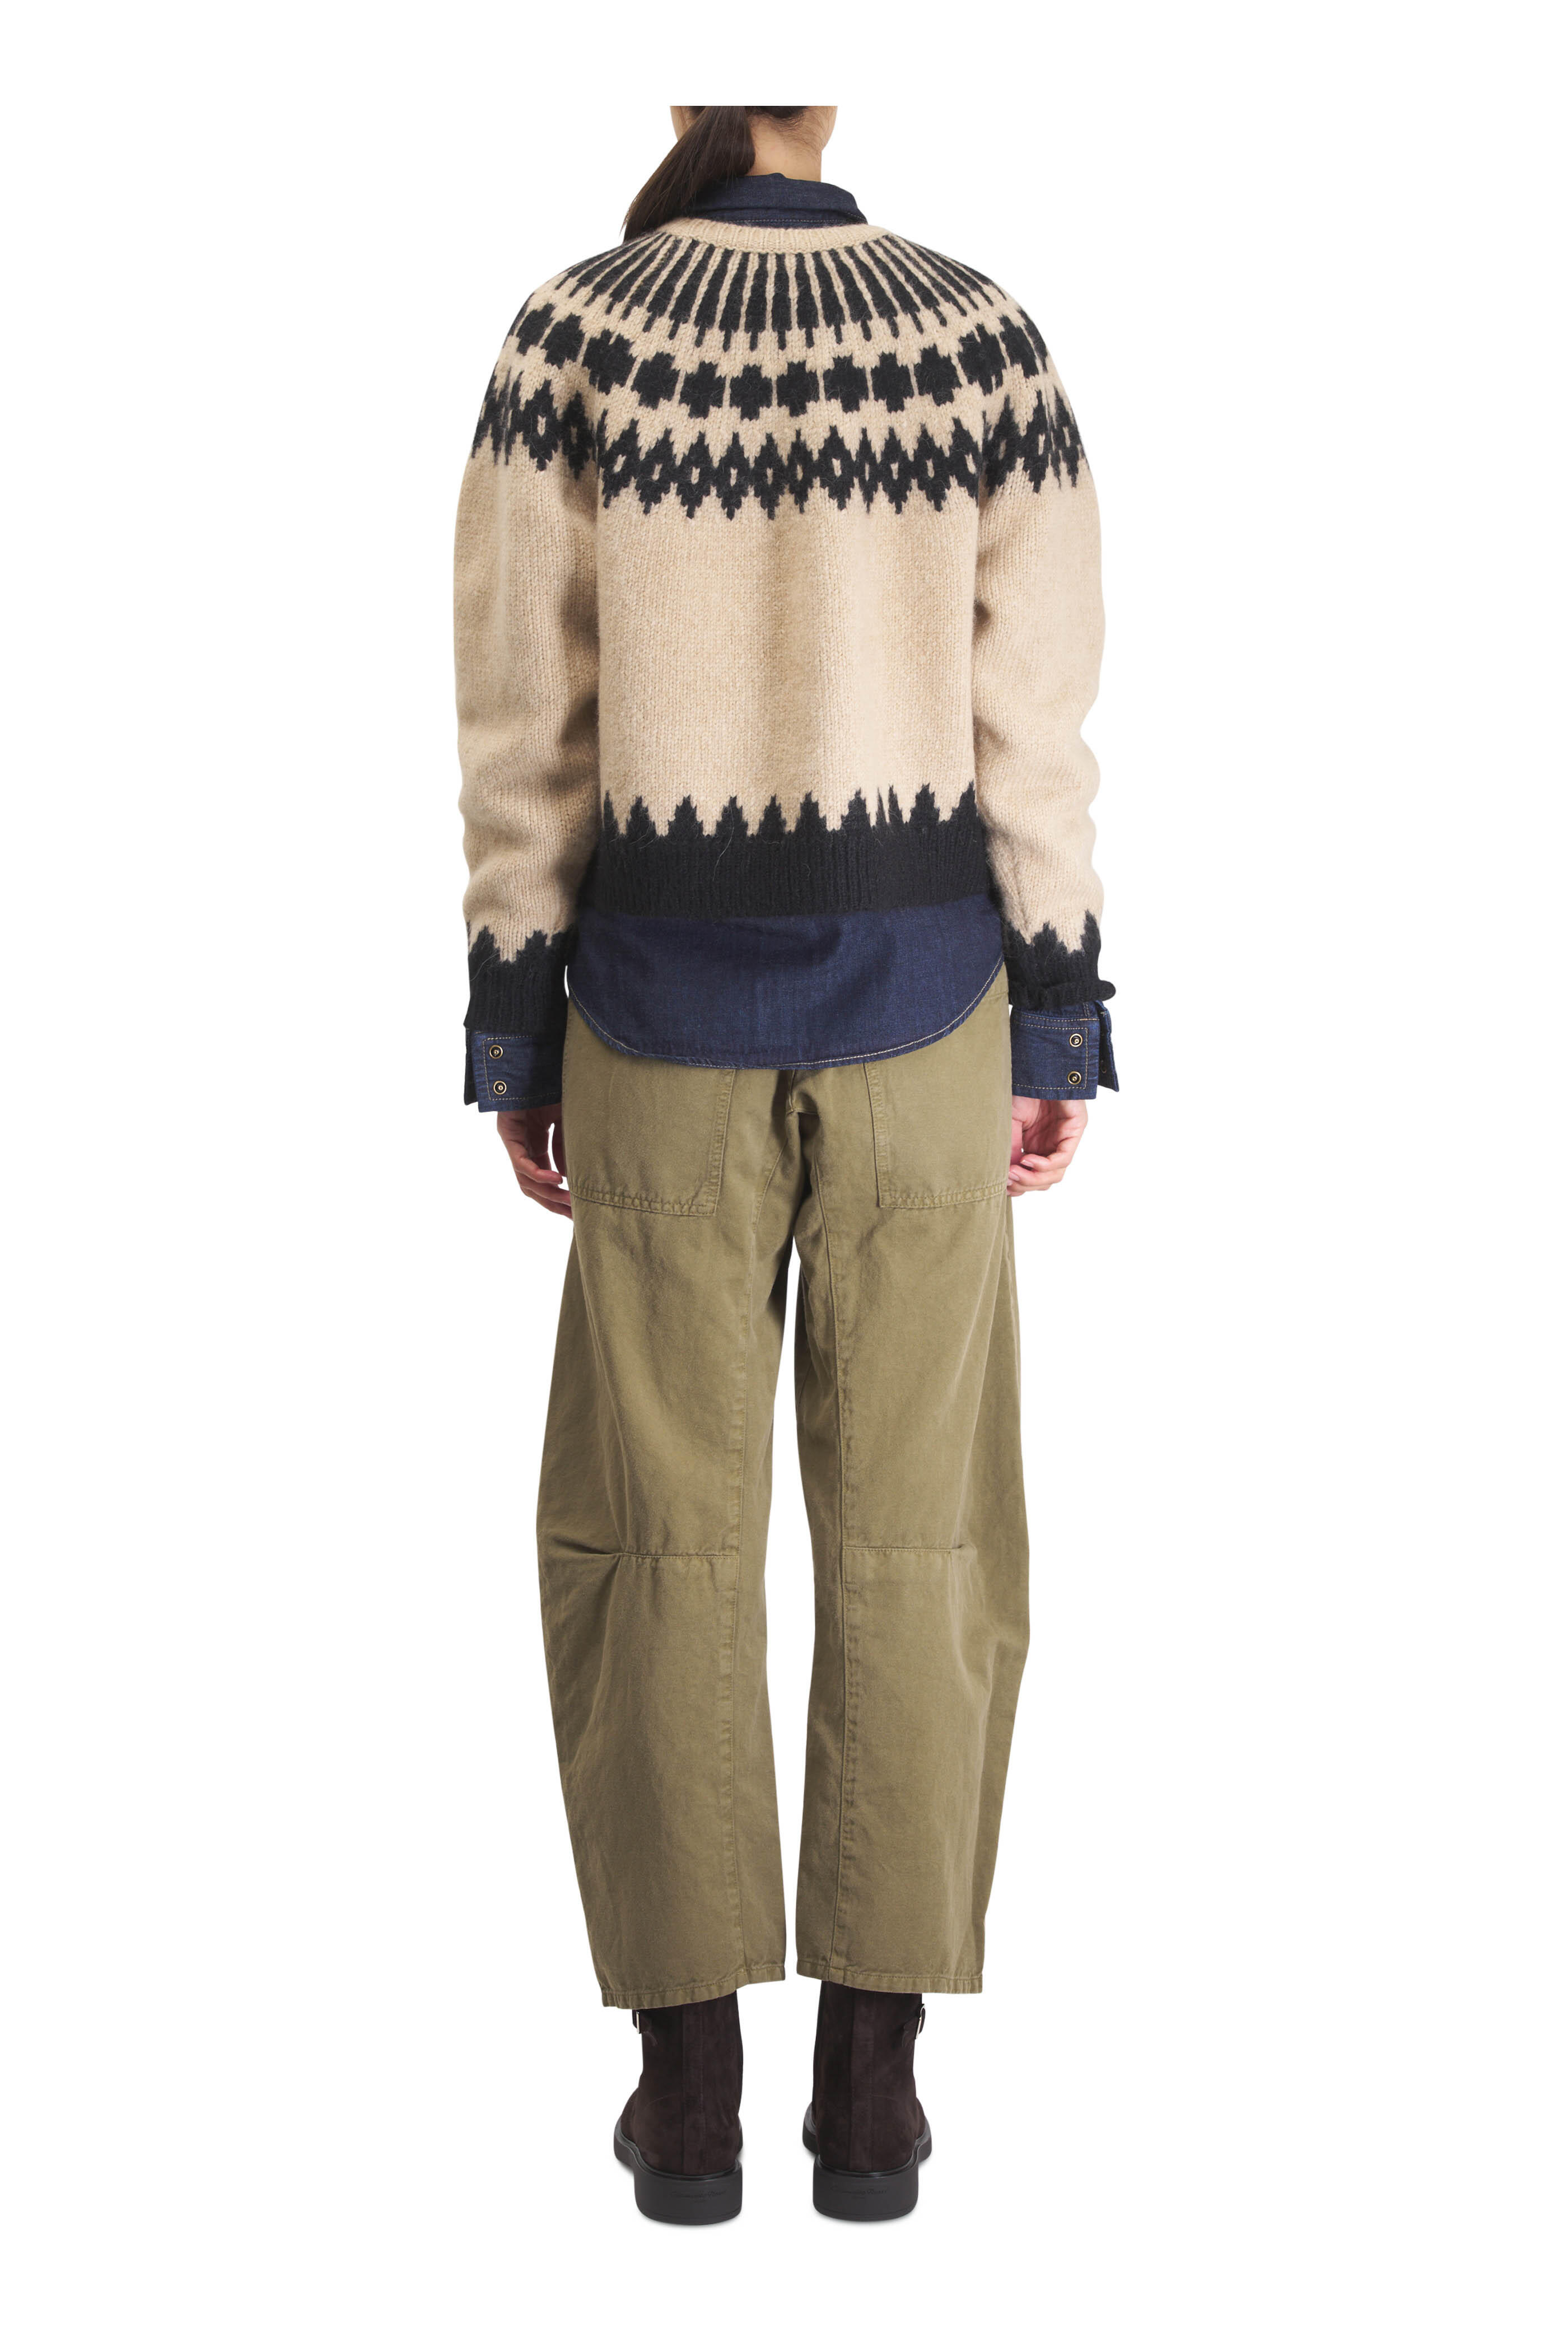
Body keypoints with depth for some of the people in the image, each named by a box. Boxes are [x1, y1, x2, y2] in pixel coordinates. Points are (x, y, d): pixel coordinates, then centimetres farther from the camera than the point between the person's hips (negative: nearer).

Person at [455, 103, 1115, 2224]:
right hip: (920, 995, 1)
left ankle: (692, 2079, 10)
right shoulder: (987, 338, -3)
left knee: (657, 1524, 10)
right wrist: (1063, 1029, 5)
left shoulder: (570, 336, -7)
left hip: (672, 1000, 0)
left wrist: (514, 1039, 3)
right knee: (911, 1531, 9)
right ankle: (875, 2080, 11)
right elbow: (1038, 722, -3)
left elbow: (522, 724, -6)